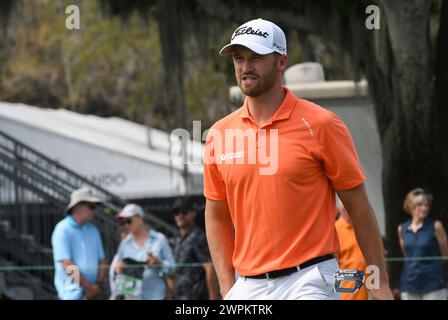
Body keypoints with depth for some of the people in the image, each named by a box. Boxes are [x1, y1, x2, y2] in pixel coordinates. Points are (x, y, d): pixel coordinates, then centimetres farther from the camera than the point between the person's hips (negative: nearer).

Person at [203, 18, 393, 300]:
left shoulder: (321, 125, -4)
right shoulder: (219, 135, 8)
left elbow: (358, 206, -1)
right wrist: (227, 287, 7)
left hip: (308, 281, -5)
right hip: (248, 285, 5)